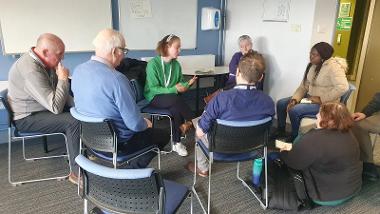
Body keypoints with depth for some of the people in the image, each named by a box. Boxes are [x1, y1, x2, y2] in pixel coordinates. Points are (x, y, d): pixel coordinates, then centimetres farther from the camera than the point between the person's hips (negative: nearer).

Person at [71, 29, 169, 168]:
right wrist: (146, 124, -2)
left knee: (143, 126, 28)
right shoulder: (117, 79, -30)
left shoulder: (78, 70, -6)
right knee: (163, 136, 13)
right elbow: (135, 124, -26)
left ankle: (132, 168, 23)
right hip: (117, 143, -8)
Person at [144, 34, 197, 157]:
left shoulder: (176, 64, 1)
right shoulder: (153, 64, -15)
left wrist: (188, 84, -14)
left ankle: (177, 143, -11)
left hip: (172, 97, 5)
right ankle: (191, 122, -11)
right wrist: (174, 89, -27)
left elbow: (180, 84, 9)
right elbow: (153, 88, -18)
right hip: (154, 97, -4)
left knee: (176, 109, -28)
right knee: (177, 100, -33)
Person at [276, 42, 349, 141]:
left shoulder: (333, 66, -20)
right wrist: (294, 99, -11)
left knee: (294, 110, -27)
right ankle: (281, 131, 17)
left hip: (325, 104, -8)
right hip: (310, 98, 8)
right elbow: (303, 86, 5)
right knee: (281, 103, -2)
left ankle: (296, 137, -2)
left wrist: (321, 99, -25)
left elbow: (343, 87, -31)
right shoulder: (312, 65, 5)